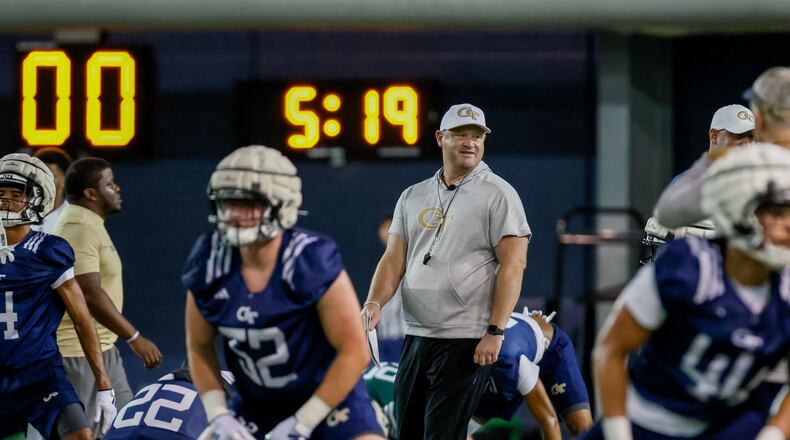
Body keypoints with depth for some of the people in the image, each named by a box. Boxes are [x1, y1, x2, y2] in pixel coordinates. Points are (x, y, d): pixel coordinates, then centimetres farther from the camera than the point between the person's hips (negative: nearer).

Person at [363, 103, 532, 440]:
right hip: (415, 337, 6)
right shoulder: (412, 196, 15)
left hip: (466, 341, -6)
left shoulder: (498, 194, -3)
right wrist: (375, 302, -8)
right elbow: (394, 258, 12)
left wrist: (495, 332, -16)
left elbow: (513, 264, -8)